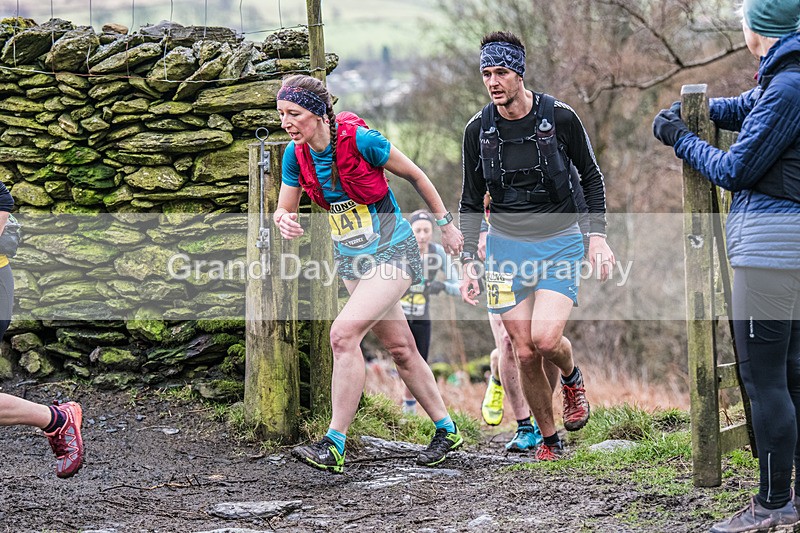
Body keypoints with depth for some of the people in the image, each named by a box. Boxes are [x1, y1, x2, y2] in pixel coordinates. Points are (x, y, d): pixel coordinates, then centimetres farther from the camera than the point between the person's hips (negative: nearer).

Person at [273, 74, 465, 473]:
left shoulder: (361, 140, -23)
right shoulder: (296, 154, -6)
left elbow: (415, 175, -9)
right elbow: (283, 209, 3)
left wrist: (445, 223, 0)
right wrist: (284, 221, -22)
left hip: (392, 253, -7)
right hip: (351, 258, 7)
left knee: (344, 333, -22)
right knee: (399, 348, 13)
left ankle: (334, 444, -19)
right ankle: (446, 431, 28)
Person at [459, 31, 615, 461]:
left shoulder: (559, 118, -9)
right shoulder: (478, 131, -2)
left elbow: (592, 178, 4)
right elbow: (471, 202, 8)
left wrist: (597, 236, -5)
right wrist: (469, 262, 1)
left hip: (560, 243, -2)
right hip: (507, 245, 2)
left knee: (545, 337, -21)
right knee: (524, 353, -2)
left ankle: (572, 378, 14)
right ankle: (548, 438, 16)